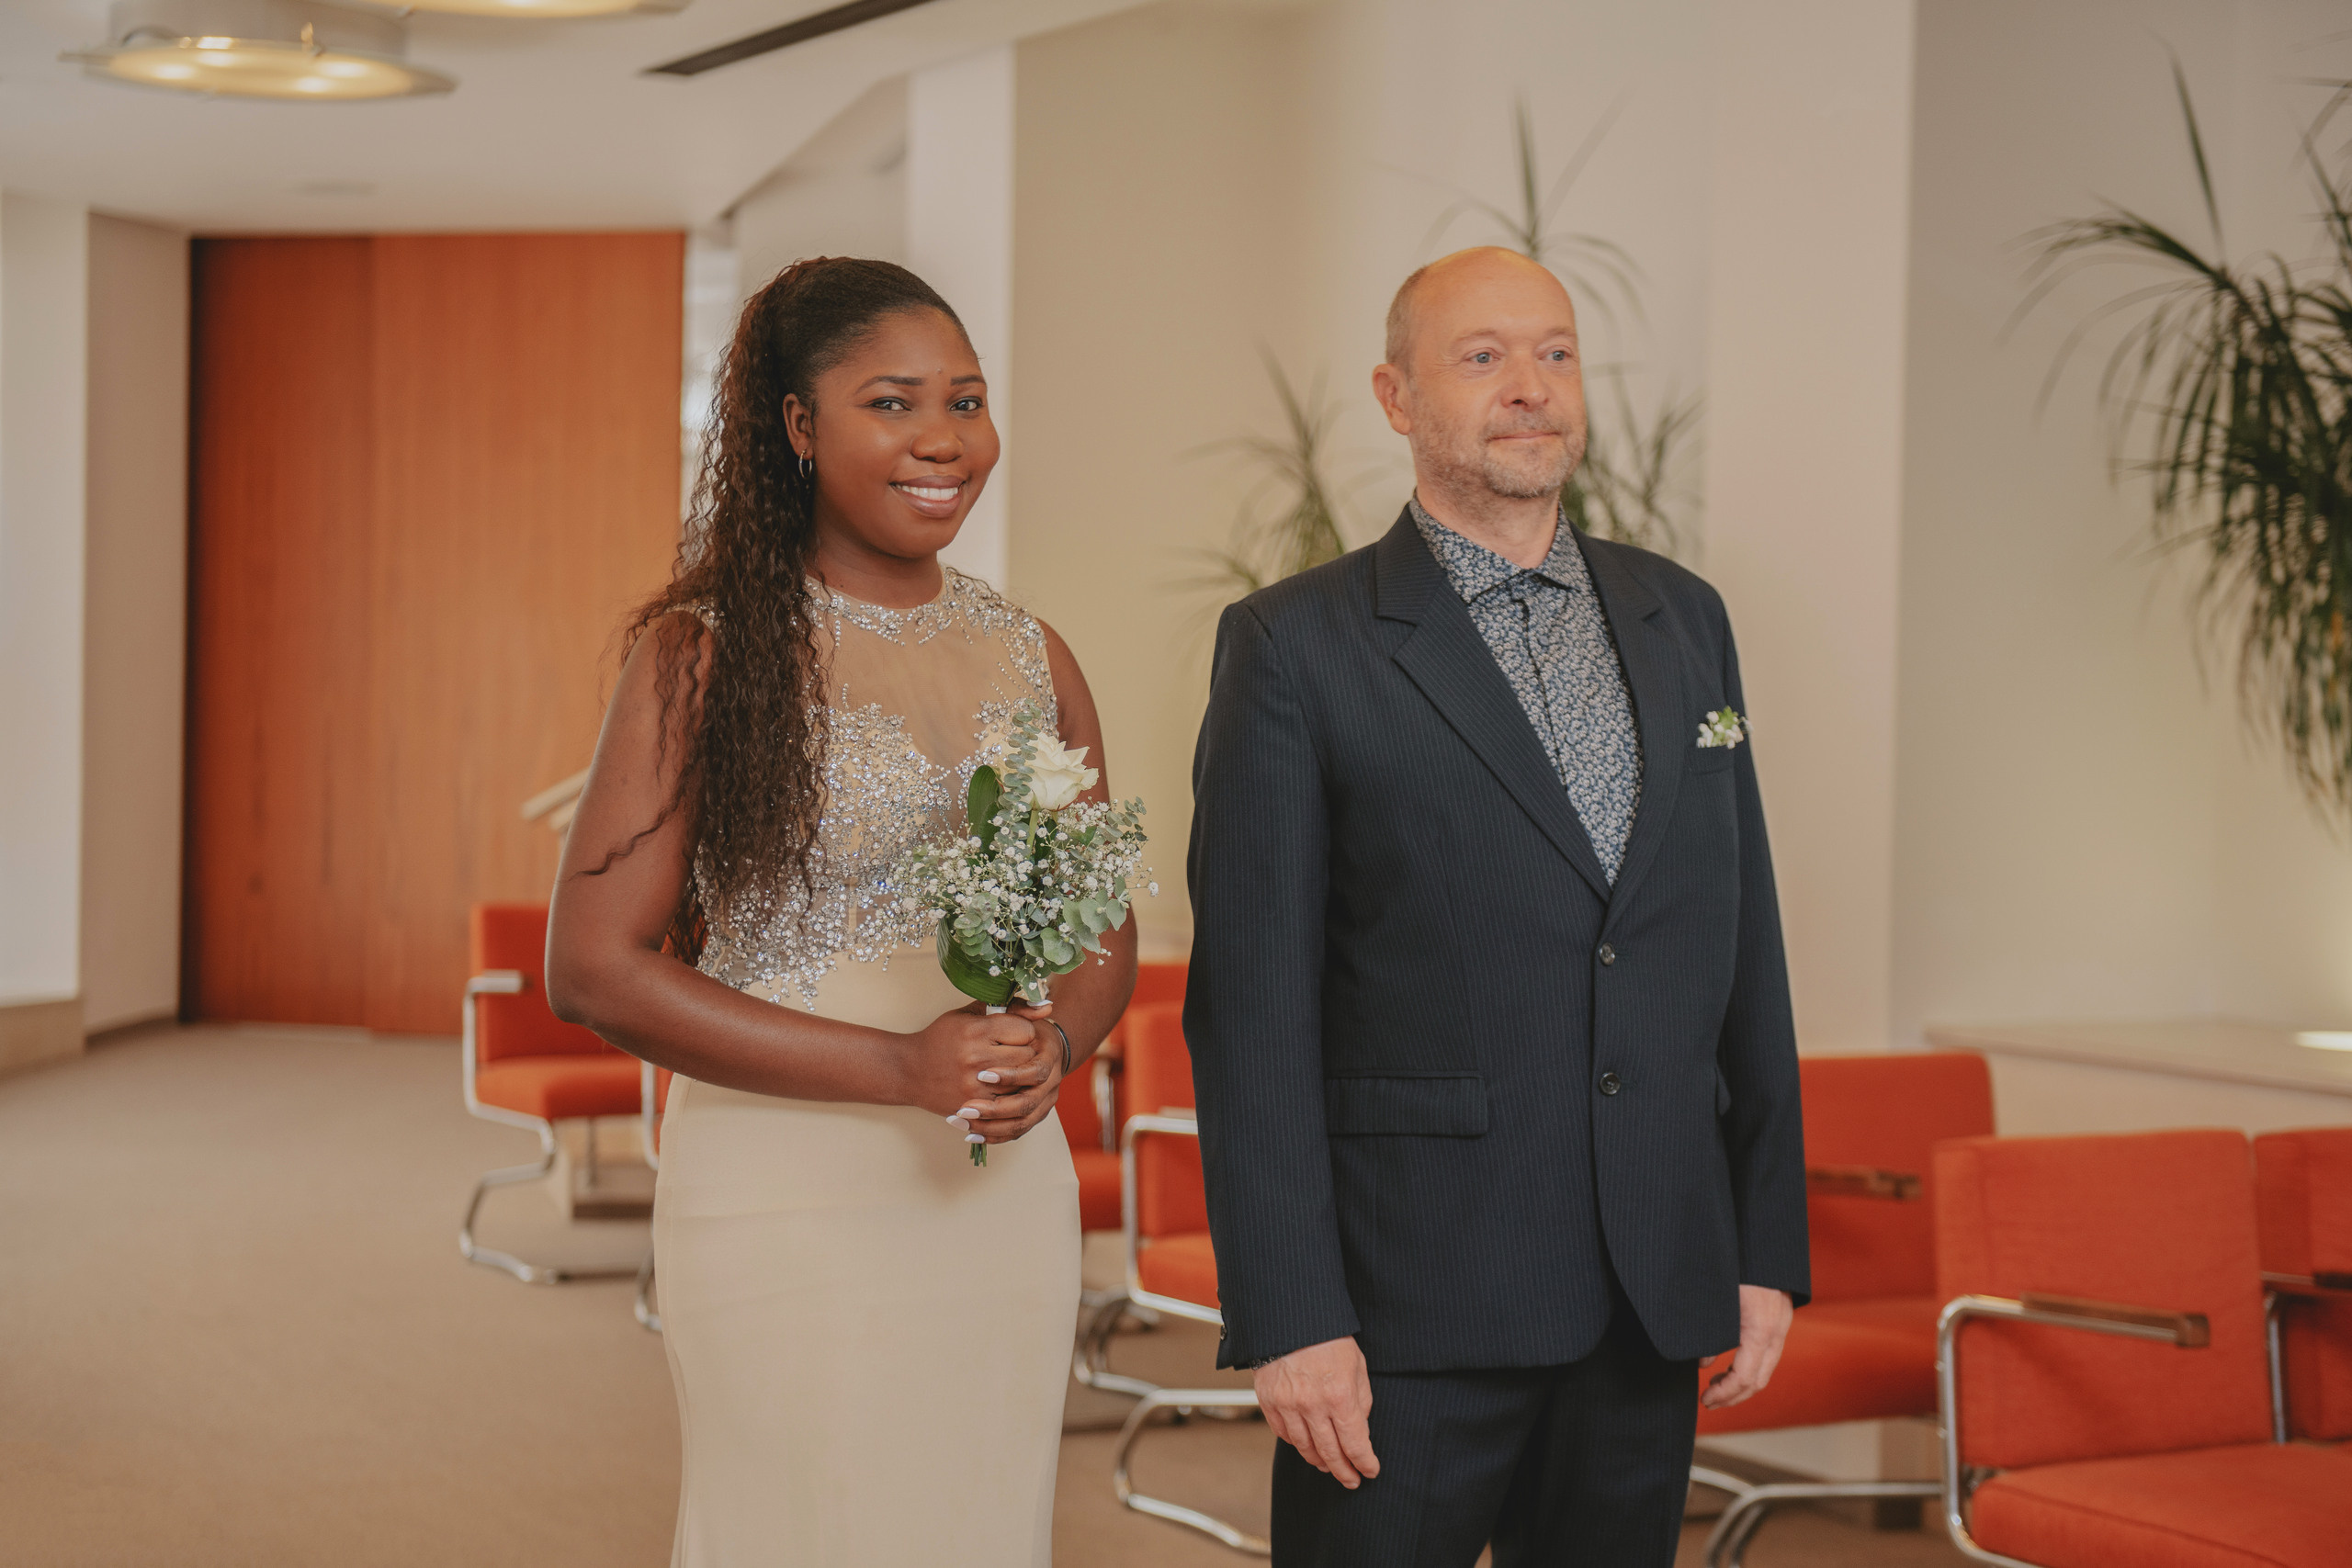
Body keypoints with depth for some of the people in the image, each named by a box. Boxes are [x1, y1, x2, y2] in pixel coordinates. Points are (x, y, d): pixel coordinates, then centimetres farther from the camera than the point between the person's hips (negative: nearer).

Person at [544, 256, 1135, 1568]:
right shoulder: (705, 651, -6)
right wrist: (900, 1070, -18)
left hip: (1005, 1199, 5)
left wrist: (1050, 1048, -8)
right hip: (785, 1199, -4)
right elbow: (594, 967, -11)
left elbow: (1105, 933, 17)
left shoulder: (1032, 659, 8)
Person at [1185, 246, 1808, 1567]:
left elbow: (1743, 944, 13)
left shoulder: (1684, 620, 12)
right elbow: (1251, 1007, -8)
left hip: (1653, 1299, 5)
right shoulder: (1297, 646, -4)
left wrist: (1770, 1248, 8)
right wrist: (1290, 1319, -14)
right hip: (1413, 1309, -5)